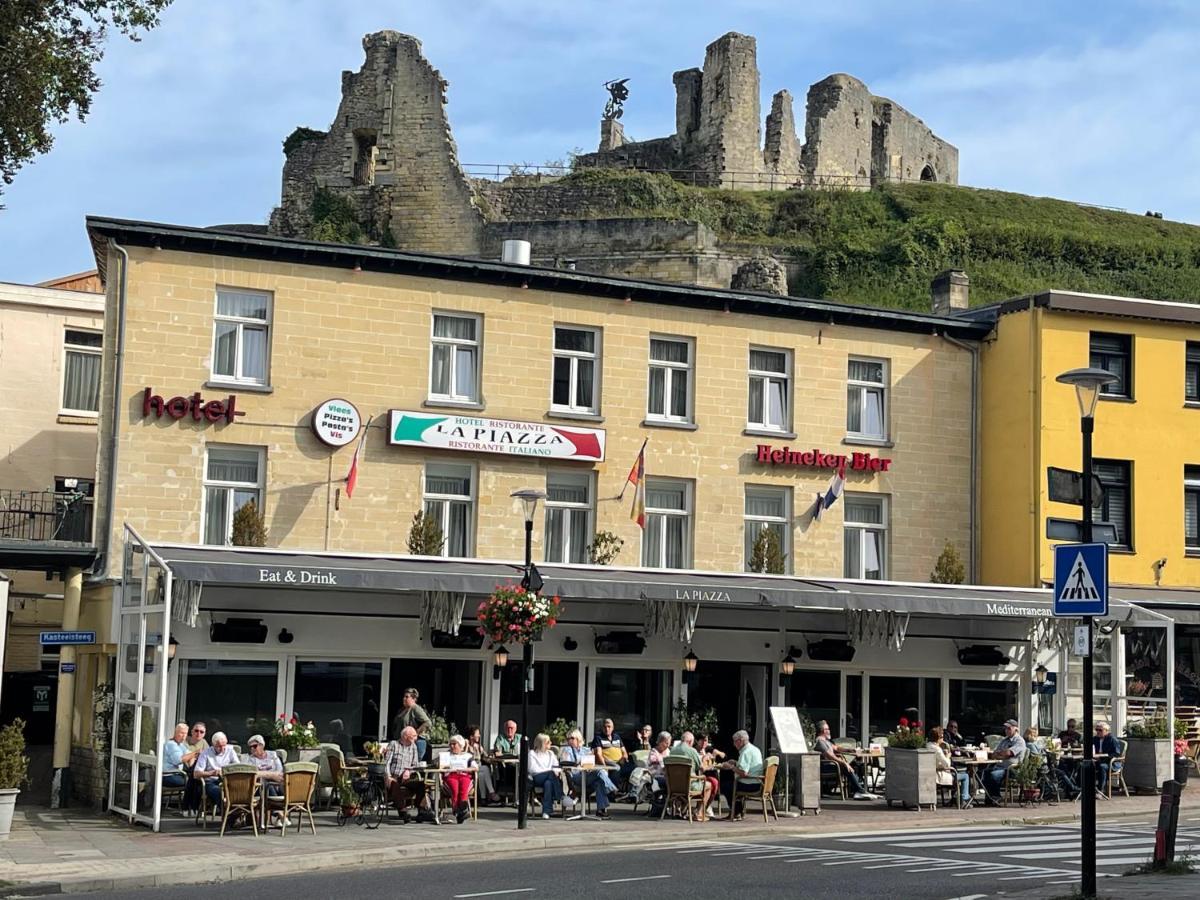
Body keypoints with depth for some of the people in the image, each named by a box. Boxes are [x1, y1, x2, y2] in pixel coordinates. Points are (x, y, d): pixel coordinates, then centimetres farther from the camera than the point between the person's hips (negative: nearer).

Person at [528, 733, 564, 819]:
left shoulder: (550, 753, 27)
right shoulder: (532, 753, 11)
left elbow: (557, 766, 15)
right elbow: (532, 769, -6)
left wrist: (557, 771, -13)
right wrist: (551, 771, -16)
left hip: (549, 778, 3)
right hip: (536, 778, -3)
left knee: (548, 783, -36)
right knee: (551, 773, -36)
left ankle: (546, 811, -42)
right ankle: (559, 796, -38)